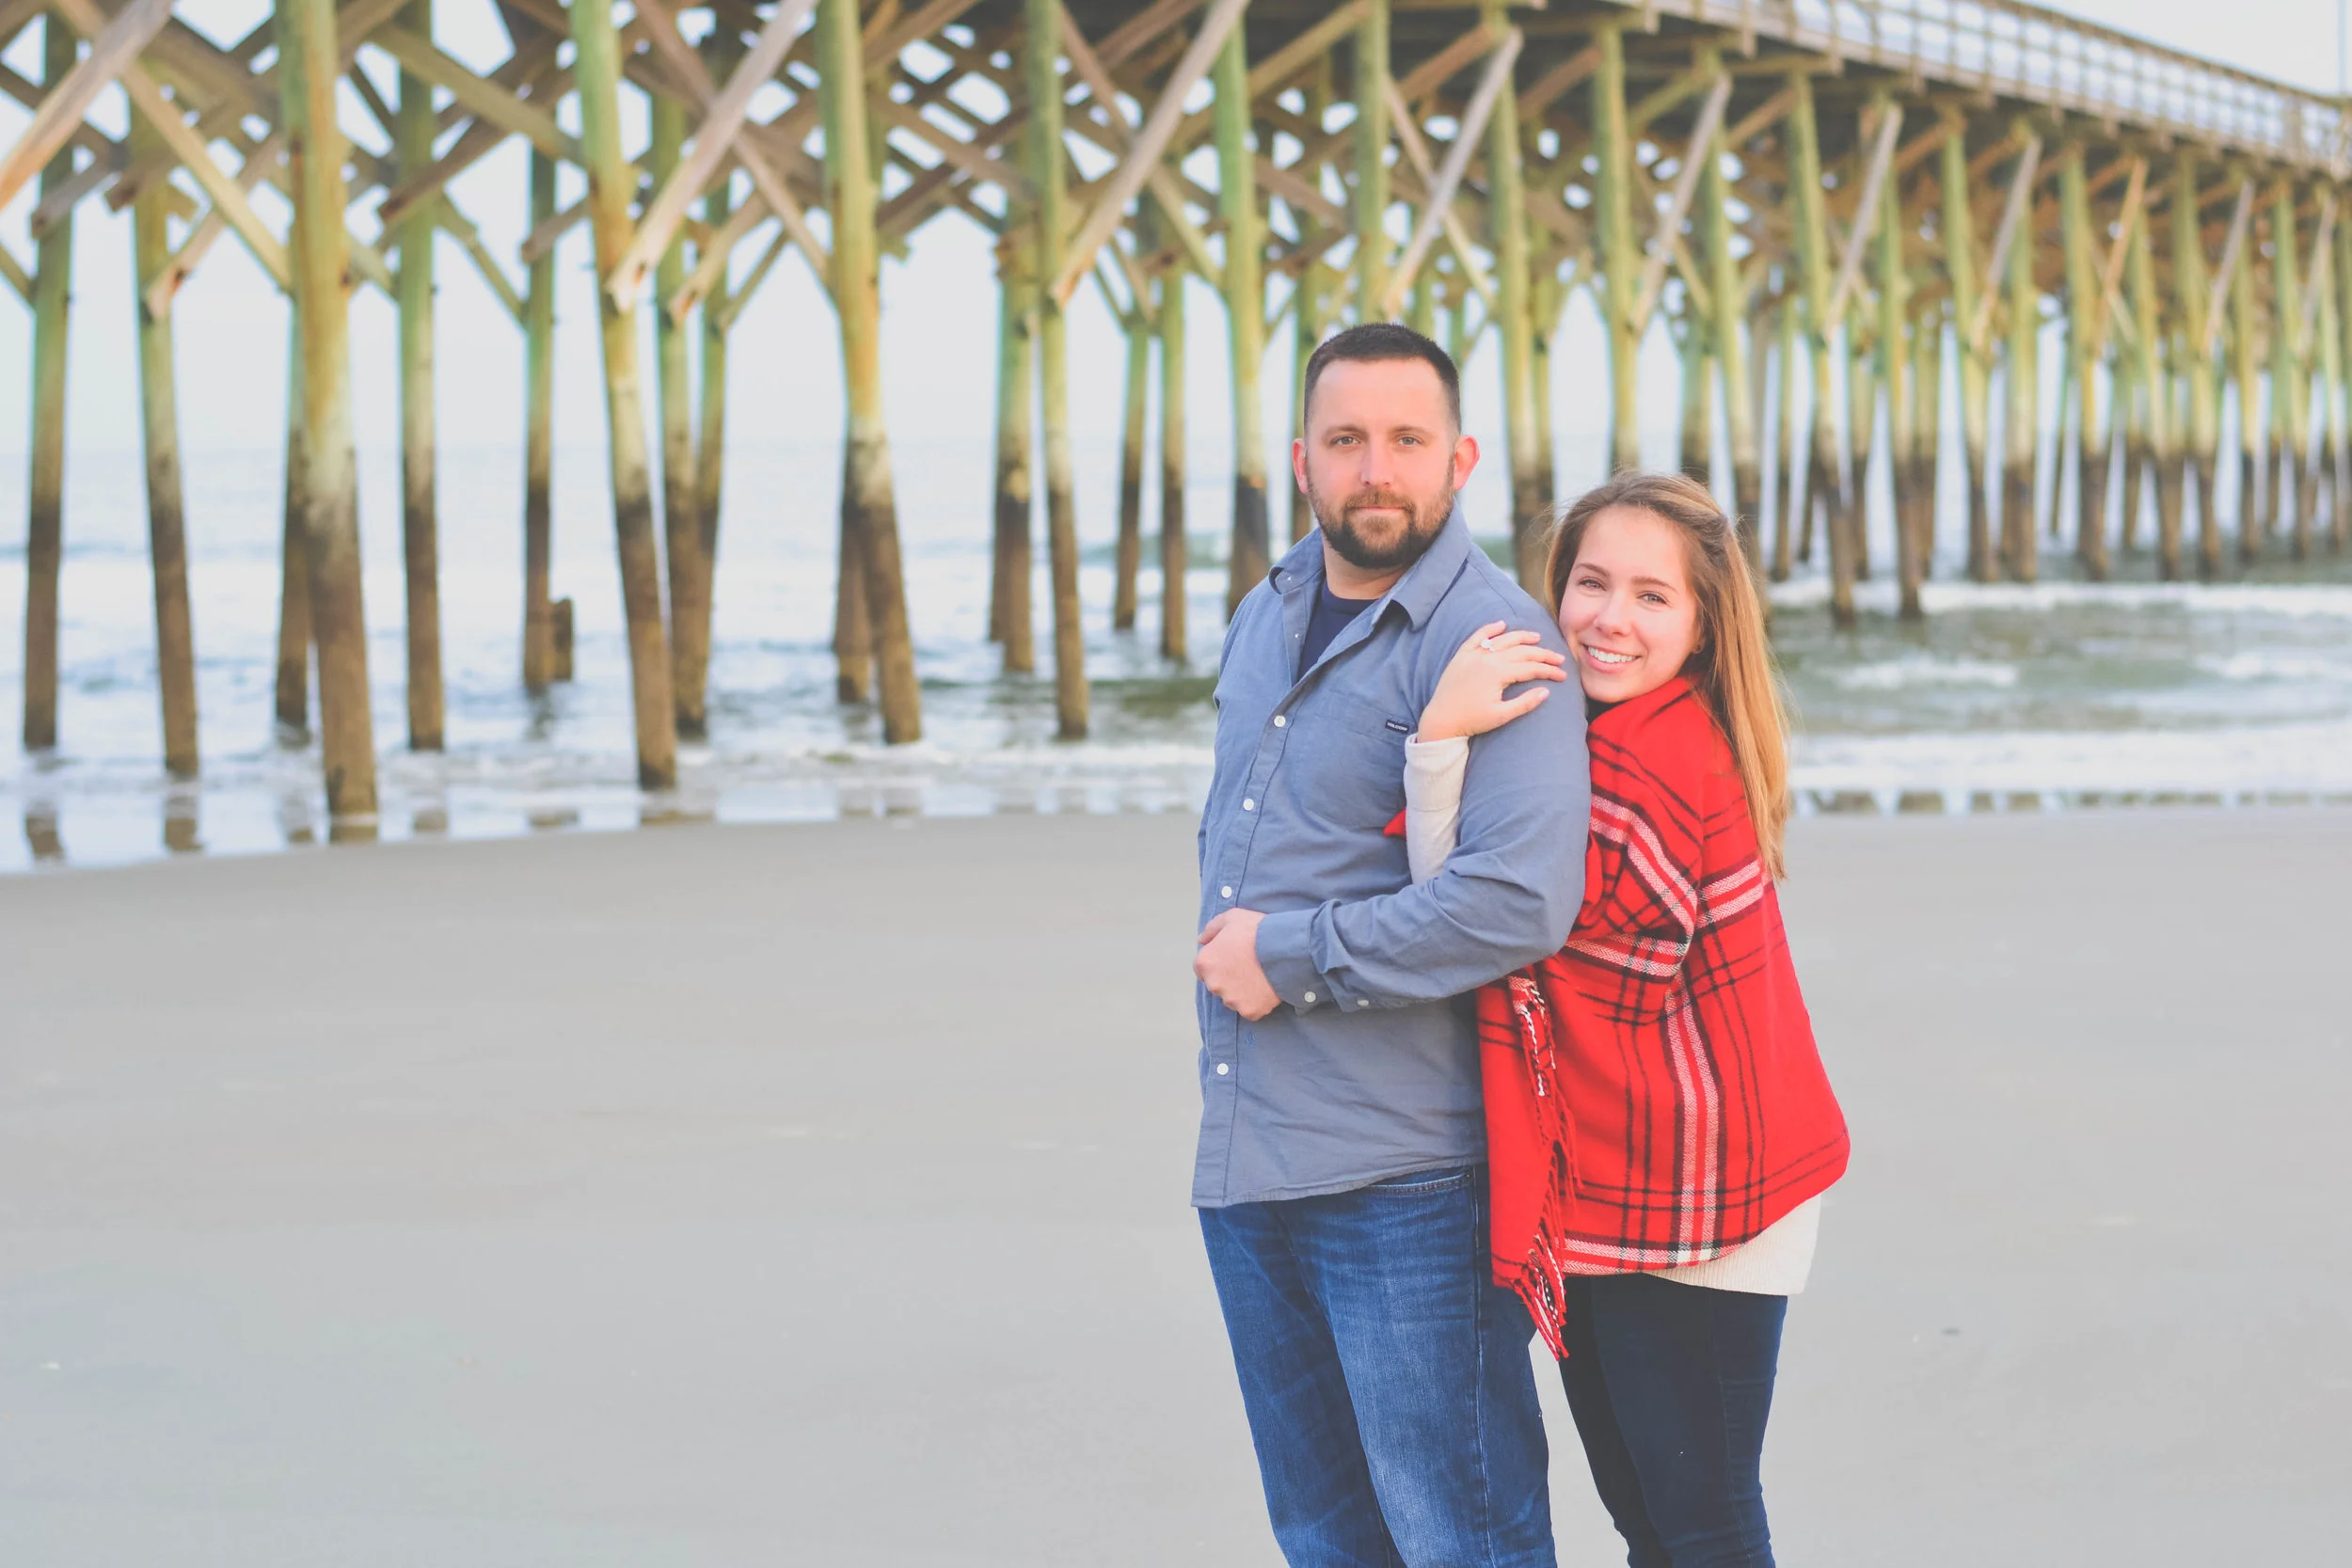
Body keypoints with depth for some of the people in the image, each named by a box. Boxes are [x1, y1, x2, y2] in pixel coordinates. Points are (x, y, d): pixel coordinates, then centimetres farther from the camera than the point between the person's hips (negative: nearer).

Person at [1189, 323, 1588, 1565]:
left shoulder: (1493, 640, -14)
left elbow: (1522, 902, -26)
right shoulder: (1265, 617, 13)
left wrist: (1291, 958, -17)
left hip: (1405, 1180, -8)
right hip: (1243, 1169, 8)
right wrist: (1222, 944, 9)